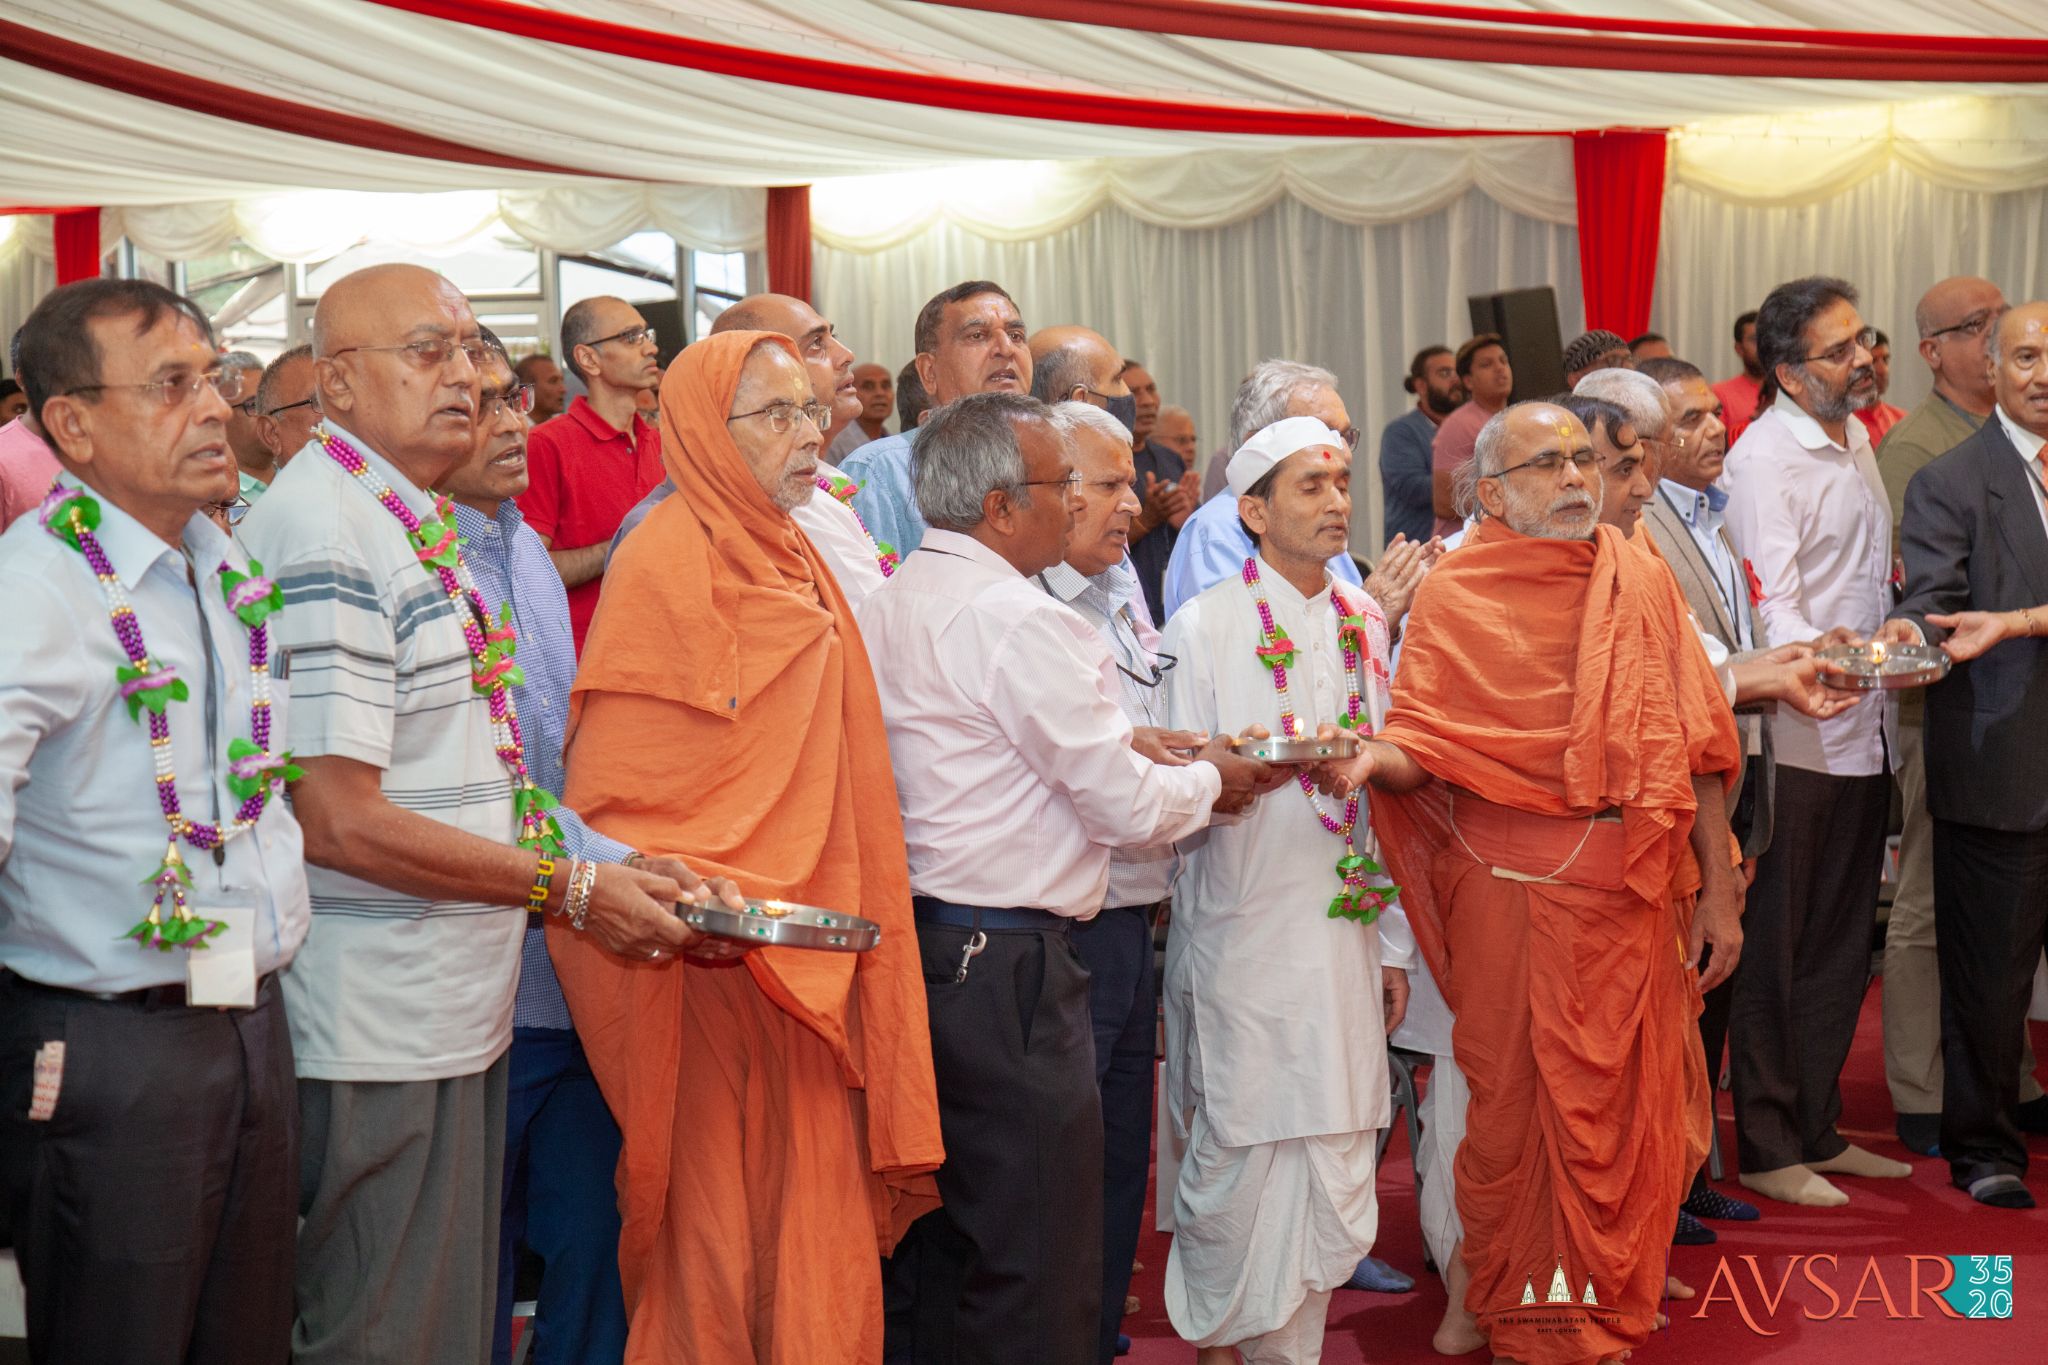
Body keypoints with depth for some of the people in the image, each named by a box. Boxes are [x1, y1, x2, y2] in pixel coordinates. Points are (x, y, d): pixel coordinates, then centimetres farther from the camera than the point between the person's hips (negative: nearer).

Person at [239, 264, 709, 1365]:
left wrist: (598, 870, 13)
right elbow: (339, 820, -22)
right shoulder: (324, 535, -17)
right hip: (379, 1031, -9)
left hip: (451, 1013, 10)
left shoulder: (405, 521, 14)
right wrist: (569, 887, -14)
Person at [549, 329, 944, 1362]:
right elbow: (620, 780, -14)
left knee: (814, 1205, 10)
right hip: (713, 956, -8)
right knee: (718, 1221, 1)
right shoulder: (667, 562, -10)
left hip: (813, 957, 8)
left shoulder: (796, 565, 14)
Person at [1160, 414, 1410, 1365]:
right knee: (1238, 1155, 0)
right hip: (1242, 937, -4)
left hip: (1345, 931, 5)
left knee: (1335, 1163, 5)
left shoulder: (1365, 625, 11)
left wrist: (1394, 942, 14)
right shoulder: (1202, 628, -4)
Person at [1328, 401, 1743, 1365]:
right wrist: (1374, 759, -29)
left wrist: (1717, 888, 4)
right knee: (1514, 1097, 3)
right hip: (1510, 880, -2)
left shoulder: (1639, 582, 9)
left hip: (1635, 885, 3)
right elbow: (1422, 753, -5)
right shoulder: (1453, 595, 1)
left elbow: (1695, 745, 8)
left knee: (1625, 1099, 7)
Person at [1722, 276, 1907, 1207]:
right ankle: (1767, 1148, 9)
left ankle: (1818, 1128, 26)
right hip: (1798, 738, -8)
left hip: (1862, 731, 9)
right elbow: (1766, 605, -24)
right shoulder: (1762, 458, -14)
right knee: (1779, 951, 0)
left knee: (1840, 945, 15)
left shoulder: (1857, 439, 14)